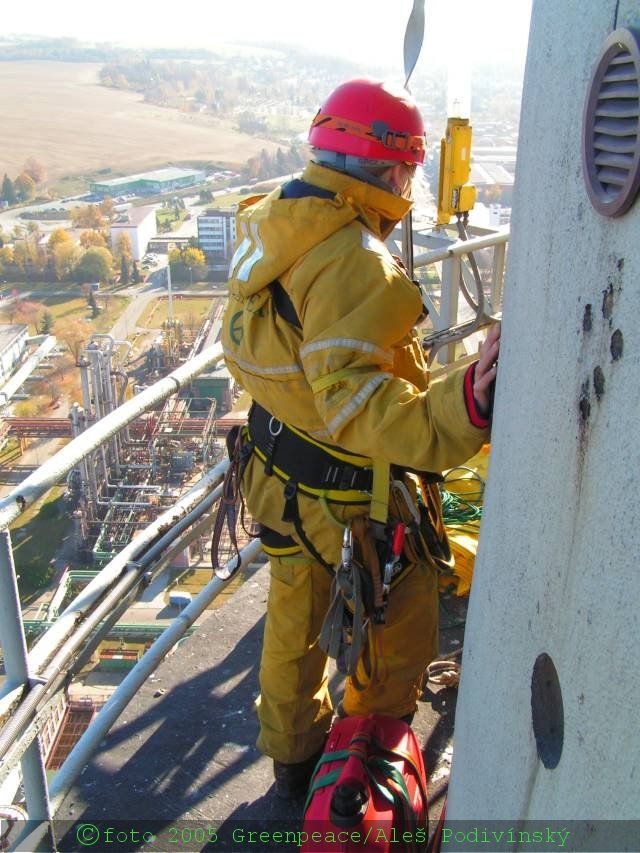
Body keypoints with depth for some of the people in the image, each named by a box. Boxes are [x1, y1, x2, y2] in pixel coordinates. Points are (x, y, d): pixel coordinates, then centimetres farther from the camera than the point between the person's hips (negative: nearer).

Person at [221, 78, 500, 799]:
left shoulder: (269, 222, -1)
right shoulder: (356, 261, -29)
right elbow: (348, 394, -41)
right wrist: (454, 409, -54)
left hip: (282, 478, 9)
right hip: (352, 501, -8)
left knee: (294, 624, 28)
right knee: (400, 640, 19)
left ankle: (292, 754, 52)